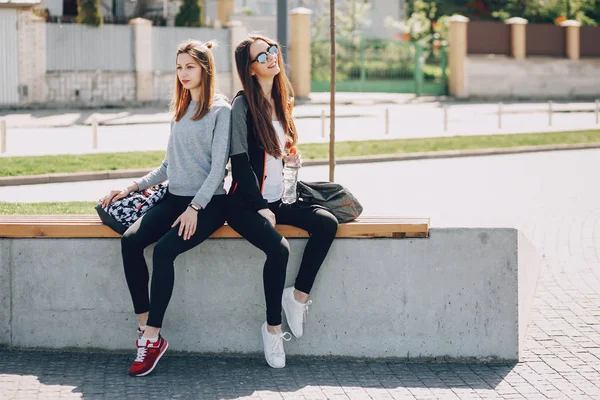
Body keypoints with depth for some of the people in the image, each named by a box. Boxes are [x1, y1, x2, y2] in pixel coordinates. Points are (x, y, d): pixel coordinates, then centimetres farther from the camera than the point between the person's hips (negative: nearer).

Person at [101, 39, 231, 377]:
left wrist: (195, 208, -19)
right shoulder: (180, 109, 17)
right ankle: (145, 325, -19)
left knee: (164, 249, -30)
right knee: (130, 241, -20)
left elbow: (218, 166, -11)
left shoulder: (220, 110, -4)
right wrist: (133, 187, 16)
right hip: (176, 198, 7)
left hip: (209, 202, -7)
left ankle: (153, 337, -25)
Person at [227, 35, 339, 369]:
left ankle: (299, 295, -6)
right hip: (247, 204, -7)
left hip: (278, 200, 7)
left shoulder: (281, 101, 13)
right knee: (279, 248, -30)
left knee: (327, 223, -17)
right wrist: (260, 207, -17)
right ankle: (273, 327, -15)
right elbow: (240, 162, -13)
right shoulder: (243, 104, -9)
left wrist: (291, 158, 4)